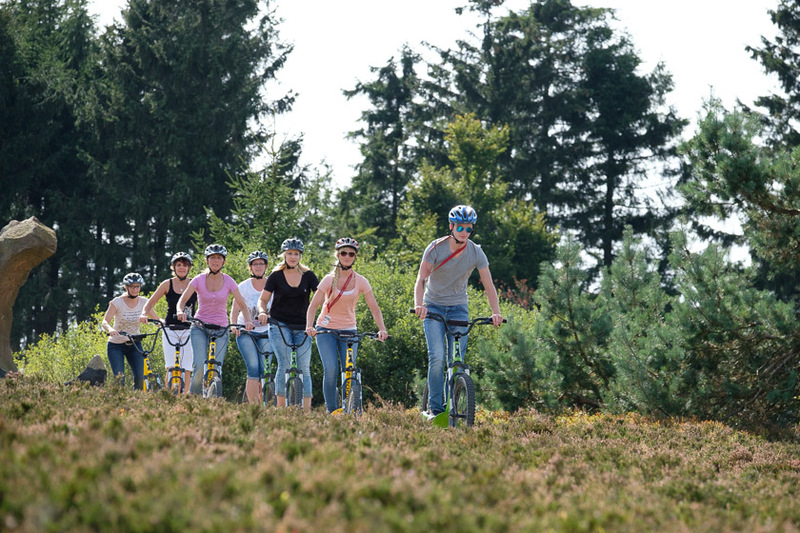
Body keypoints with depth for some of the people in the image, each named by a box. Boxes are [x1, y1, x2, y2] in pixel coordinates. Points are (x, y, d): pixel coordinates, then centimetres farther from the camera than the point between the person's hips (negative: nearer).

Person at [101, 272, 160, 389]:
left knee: (140, 378, -12)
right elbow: (104, 322, -22)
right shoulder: (117, 302, -13)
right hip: (116, 345, -3)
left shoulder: (143, 302, -4)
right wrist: (110, 329, -46)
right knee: (119, 379, -15)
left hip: (134, 344, 3)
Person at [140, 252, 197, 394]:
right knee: (170, 368, -11)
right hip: (170, 330, 0)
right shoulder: (168, 284, 2)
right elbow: (151, 302, 5)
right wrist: (144, 314, -14)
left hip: (188, 330, 0)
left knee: (186, 370, -3)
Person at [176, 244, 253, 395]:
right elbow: (183, 299, -9)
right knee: (200, 367, -18)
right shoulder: (199, 280, -3)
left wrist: (248, 321, -20)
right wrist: (180, 311, -31)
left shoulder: (228, 281, -1)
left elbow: (242, 304, -2)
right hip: (199, 327, -1)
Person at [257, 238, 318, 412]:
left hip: (302, 327, 2)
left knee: (304, 368, -2)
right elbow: (263, 299, 4)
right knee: (284, 365, -15)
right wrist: (262, 312, -17)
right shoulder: (276, 276, 0)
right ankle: (281, 409, -12)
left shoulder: (308, 275, 4)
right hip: (279, 325, -2)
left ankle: (307, 411, -1)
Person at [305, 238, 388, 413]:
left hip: (349, 330, 2)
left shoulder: (360, 281, -2)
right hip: (326, 330, -2)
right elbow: (313, 306, -9)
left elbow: (374, 308, -3)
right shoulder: (329, 280, -5)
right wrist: (309, 326, -26)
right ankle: (331, 410, -8)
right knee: (331, 370, -18)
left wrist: (382, 329, -19)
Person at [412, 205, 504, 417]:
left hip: (458, 308, 2)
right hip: (433, 307, -2)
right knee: (437, 357, -18)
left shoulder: (476, 252, -8)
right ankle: (436, 409, -13)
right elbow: (421, 279, -18)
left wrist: (496, 312, -25)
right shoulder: (436, 248, -13)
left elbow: (488, 285, -9)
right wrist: (418, 304, -36)